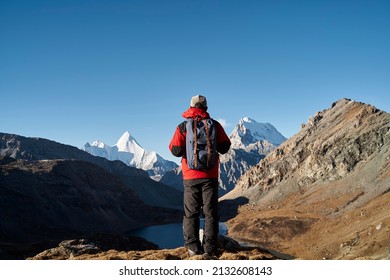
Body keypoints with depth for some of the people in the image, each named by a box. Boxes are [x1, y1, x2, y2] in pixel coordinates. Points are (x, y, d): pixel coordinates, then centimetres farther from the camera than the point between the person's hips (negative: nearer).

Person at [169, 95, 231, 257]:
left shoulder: (183, 127, -4)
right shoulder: (215, 125, -1)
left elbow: (176, 150, -6)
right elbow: (224, 147, 3)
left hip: (190, 176, 0)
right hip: (210, 176, 1)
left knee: (191, 213, 9)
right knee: (210, 213, 6)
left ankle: (193, 247, 9)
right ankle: (209, 248, 5)